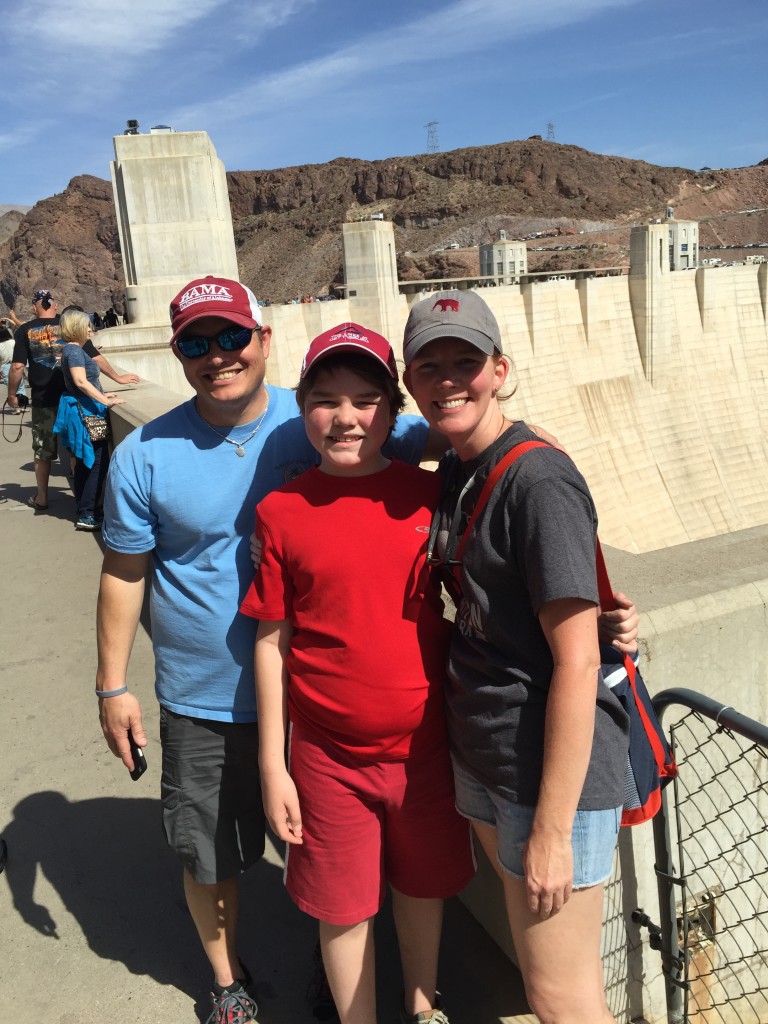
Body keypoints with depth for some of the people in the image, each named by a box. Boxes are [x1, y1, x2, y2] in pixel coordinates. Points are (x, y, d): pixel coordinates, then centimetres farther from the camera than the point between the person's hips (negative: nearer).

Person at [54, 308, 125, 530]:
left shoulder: (73, 349, 16)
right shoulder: (74, 350, -14)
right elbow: (81, 381, -25)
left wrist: (101, 395, 25)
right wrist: (105, 401, -26)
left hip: (82, 409, 10)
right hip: (85, 411, -10)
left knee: (86, 462, 14)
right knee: (98, 462, -8)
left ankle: (84, 511, 21)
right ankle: (87, 515, -6)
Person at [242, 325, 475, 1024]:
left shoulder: (428, 494, -5)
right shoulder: (282, 511, -9)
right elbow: (271, 643, -5)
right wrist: (273, 765, -3)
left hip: (425, 743, 2)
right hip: (330, 756, -2)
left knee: (424, 887, 23)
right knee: (345, 909, 15)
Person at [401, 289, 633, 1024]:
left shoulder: (539, 482, -20)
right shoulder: (452, 473, 5)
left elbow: (576, 665, -21)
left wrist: (551, 830, -18)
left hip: (554, 768, -8)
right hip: (480, 757, 8)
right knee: (534, 956, 25)